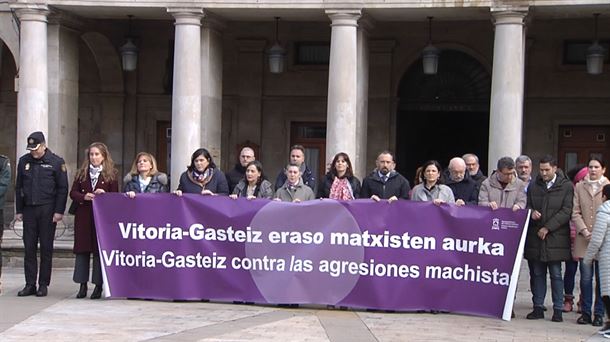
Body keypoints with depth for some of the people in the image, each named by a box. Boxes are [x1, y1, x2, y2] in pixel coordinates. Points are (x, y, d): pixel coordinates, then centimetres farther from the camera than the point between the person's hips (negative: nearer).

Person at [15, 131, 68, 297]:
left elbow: (63, 188, -2)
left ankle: (43, 285, 7)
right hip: (29, 209, 4)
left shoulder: (56, 162, -2)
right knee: (29, 248, 3)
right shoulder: (24, 161, 9)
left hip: (47, 210, -3)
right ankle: (30, 284, 9)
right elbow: (18, 187, 14)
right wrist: (18, 210, 9)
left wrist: (59, 211, -9)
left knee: (46, 248, 1)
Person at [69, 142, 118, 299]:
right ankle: (82, 285, 10)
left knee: (100, 249, -2)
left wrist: (104, 194, -16)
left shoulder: (111, 174, 3)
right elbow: (73, 192, 9)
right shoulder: (82, 173, 11)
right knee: (82, 249, 3)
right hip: (83, 215, 3)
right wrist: (84, 196, -10)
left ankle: (98, 285, 6)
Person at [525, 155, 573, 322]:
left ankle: (558, 309, 5)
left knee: (556, 274, 0)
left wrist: (548, 228, -11)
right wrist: (531, 212, -8)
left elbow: (566, 211, -6)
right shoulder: (533, 186, 11)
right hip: (535, 237, 3)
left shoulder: (566, 187, 0)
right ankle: (538, 307, 13)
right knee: (537, 273, 7)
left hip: (556, 237, -3)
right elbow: (527, 205, 17)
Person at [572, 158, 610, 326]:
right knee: (586, 277, 3)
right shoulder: (579, 187, 10)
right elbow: (575, 213, 6)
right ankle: (586, 312, 11)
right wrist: (585, 232, -7)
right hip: (584, 240, 2)